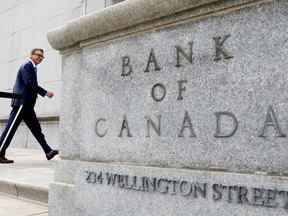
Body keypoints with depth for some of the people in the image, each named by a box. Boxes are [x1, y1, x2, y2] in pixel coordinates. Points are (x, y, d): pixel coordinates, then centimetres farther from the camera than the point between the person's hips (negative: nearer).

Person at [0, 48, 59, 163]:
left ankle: (48, 151, 8)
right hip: (21, 102, -10)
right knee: (11, 129, -5)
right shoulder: (27, 65, -7)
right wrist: (45, 93, -16)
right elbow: (29, 83, -19)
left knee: (36, 129, 7)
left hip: (27, 104, 10)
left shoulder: (32, 68, 21)